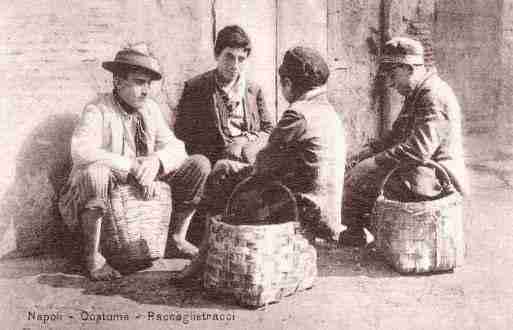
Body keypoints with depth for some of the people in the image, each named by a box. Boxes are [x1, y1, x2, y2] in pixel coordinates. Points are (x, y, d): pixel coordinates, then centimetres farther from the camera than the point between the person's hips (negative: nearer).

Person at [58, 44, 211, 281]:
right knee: (94, 172, -40)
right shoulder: (98, 110, -14)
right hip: (109, 184, -5)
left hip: (146, 183, 6)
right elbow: (81, 151, -32)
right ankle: (92, 254, -22)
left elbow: (175, 147, 0)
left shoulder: (150, 108, 5)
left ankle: (178, 236, 7)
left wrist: (156, 161, -24)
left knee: (199, 165, -5)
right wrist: (133, 166, -32)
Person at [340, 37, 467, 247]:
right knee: (360, 167, 12)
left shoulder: (434, 96, -21)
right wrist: (372, 149, 9)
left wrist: (378, 160, -21)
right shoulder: (417, 93, 13)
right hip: (419, 169, 11)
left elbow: (419, 150, -30)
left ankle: (355, 235, 10)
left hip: (428, 179, -11)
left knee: (356, 178, -11)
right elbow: (398, 135, 23)